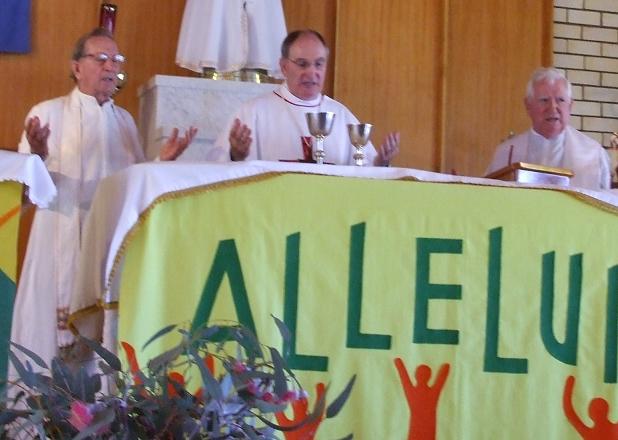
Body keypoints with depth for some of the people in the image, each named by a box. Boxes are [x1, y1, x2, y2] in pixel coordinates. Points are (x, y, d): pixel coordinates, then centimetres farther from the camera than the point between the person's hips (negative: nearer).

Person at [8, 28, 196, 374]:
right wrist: (38, 156, -24)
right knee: (58, 322, -7)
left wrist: (165, 161, 2)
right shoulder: (47, 113, 0)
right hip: (64, 240, -4)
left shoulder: (125, 120, 15)